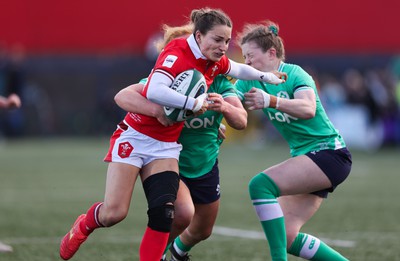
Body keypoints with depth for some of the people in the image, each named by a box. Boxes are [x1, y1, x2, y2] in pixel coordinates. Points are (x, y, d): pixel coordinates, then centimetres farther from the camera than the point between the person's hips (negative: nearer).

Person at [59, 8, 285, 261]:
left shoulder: (215, 62, 0)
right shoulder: (177, 54, -23)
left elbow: (238, 69, 25)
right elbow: (155, 91, -41)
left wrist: (266, 76, 30)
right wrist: (193, 103, -37)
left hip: (165, 145, 6)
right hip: (135, 136, -6)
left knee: (164, 213, -11)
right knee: (114, 212, -7)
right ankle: (82, 227, 25)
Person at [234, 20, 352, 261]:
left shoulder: (294, 74, -14)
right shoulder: (250, 82, 6)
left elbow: (309, 109, -33)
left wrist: (271, 101, -46)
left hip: (329, 152, -8)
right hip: (304, 157, 8)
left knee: (261, 184, -26)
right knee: (285, 236, 0)